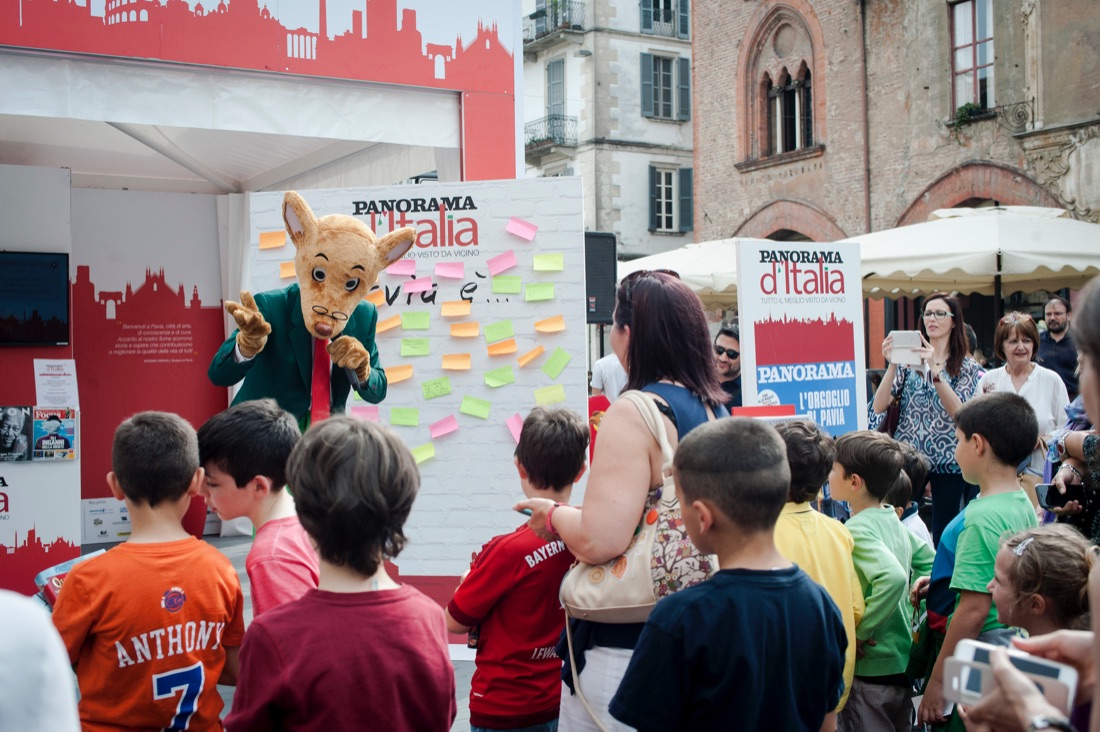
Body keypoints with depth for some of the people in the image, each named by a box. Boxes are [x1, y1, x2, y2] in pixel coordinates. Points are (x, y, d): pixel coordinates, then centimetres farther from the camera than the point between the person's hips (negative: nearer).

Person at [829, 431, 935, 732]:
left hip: (870, 671, -8)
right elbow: (929, 561, 17)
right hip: (903, 661, 8)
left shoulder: (857, 530, -20)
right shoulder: (892, 520, 5)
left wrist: (859, 631, -25)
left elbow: (893, 577, -34)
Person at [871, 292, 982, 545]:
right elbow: (879, 406, -3)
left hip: (947, 460, -1)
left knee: (944, 533, 4)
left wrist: (935, 370, -23)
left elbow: (959, 413, -15)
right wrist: (892, 365, -15)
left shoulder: (967, 367, 2)